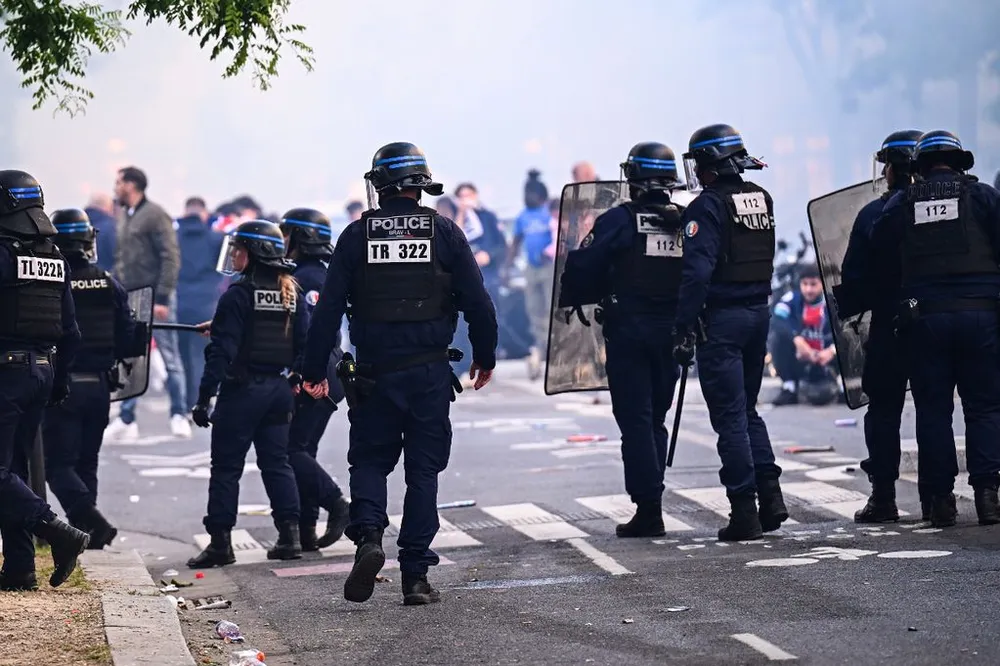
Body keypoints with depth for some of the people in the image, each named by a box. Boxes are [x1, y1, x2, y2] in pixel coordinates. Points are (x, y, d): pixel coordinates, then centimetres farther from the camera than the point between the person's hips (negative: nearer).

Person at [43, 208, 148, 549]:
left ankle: (90, 520, -19)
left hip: (63, 386, -4)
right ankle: (84, 532, 17)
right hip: (99, 386, 4)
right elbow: (128, 339, 2)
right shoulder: (110, 285, 1)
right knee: (86, 462, 17)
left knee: (59, 463, 1)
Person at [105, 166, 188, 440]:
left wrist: (162, 299, -18)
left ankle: (179, 416, 9)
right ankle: (126, 419, 8)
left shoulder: (155, 216, -10)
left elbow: (171, 259, -14)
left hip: (155, 300, -7)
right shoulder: (122, 216, 13)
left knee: (170, 359, 1)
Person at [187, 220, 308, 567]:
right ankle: (290, 533, 6)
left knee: (226, 467, 1)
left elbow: (222, 350, -15)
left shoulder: (239, 294, -12)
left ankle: (220, 541, 1)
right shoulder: (292, 294, 7)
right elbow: (305, 343, 6)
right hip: (279, 389, 6)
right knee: (277, 462, 13)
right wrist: (295, 381, 13)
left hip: (242, 389, -6)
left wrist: (204, 397, -13)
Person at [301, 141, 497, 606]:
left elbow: (328, 308, -2)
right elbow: (476, 302, -1)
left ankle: (368, 536, -14)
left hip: (374, 373, 0)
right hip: (430, 372, 0)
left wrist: (314, 370, 4)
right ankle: (416, 575, 5)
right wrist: (485, 357, 13)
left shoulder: (357, 235, 0)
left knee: (369, 460, 13)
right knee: (423, 470, 7)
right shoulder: (444, 233, -1)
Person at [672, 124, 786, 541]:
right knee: (747, 410, 18)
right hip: (759, 313, 7)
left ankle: (744, 513, -3)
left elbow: (697, 271, -19)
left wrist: (684, 330, -18)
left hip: (722, 318, -7)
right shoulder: (762, 200, 10)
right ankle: (770, 496, 11)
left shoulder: (709, 206, -13)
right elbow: (765, 260, 14)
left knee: (730, 416, -3)